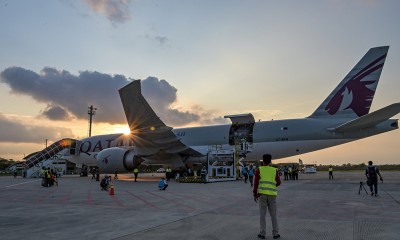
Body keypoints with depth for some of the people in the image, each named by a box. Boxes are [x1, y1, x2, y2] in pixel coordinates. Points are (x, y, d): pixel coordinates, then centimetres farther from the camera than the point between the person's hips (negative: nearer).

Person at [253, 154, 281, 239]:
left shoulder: (259, 170, 2)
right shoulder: (274, 170, 7)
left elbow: (256, 183, -1)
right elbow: (278, 182, 10)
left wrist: (255, 194, 6)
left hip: (262, 194, -1)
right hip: (272, 194, 2)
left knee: (262, 214, 6)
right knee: (273, 215, 12)